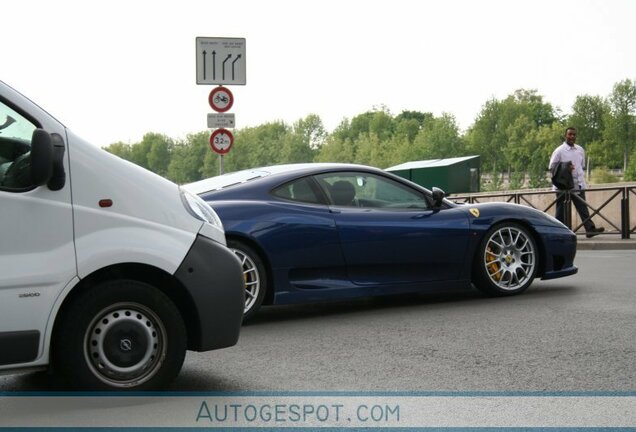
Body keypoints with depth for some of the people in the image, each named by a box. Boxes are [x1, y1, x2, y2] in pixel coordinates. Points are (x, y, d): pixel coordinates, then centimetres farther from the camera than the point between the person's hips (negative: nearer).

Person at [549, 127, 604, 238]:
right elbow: (552, 167, -5)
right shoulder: (559, 150, -5)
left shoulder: (580, 150, 12)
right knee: (561, 210, 2)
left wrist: (582, 175, 8)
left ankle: (590, 229, -10)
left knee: (582, 208, -3)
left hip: (578, 184, 4)